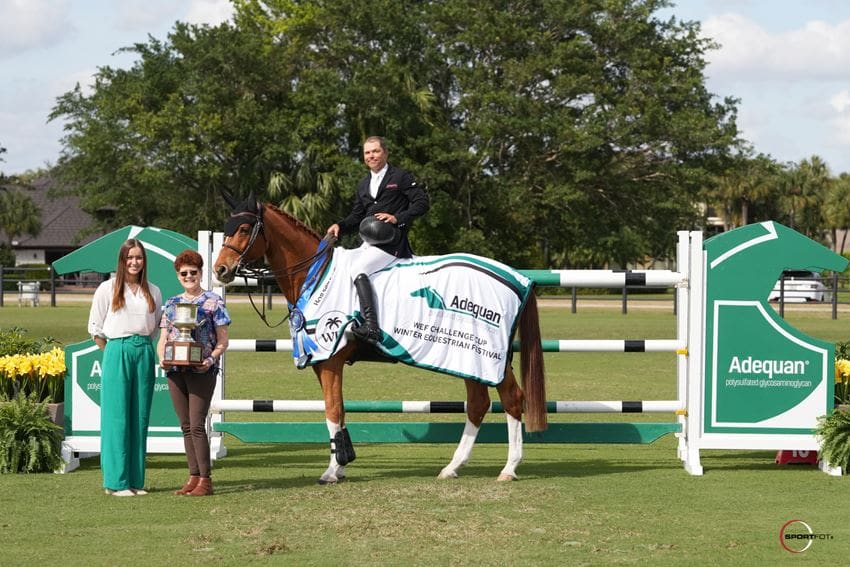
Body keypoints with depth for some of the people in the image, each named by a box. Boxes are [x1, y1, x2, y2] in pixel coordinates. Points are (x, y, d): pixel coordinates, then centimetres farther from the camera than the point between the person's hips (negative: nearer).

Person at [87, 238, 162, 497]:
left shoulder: (153, 291, 11)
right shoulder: (107, 289, 2)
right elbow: (95, 327, 4)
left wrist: (144, 346, 8)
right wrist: (114, 352, 4)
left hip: (145, 354, 4)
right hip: (117, 352, -3)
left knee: (140, 417, 4)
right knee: (117, 417, -4)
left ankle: (135, 480, 10)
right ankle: (116, 482, -2)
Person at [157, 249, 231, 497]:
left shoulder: (213, 301, 0)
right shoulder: (172, 304, 14)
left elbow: (223, 341, -1)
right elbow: (163, 339, 14)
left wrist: (211, 359, -18)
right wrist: (162, 358, -6)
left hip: (201, 371, -5)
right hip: (175, 371, 5)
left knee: (197, 425, -9)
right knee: (186, 427, 7)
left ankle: (205, 480, -5)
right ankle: (194, 477, 13)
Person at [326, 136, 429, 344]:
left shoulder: (400, 177, 1)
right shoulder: (363, 184, 22)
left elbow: (422, 202, -5)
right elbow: (356, 217, 23)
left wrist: (397, 218, -17)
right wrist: (340, 226, 2)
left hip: (392, 241, -9)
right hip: (368, 242, 9)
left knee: (358, 268, -27)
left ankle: (371, 327, -36)